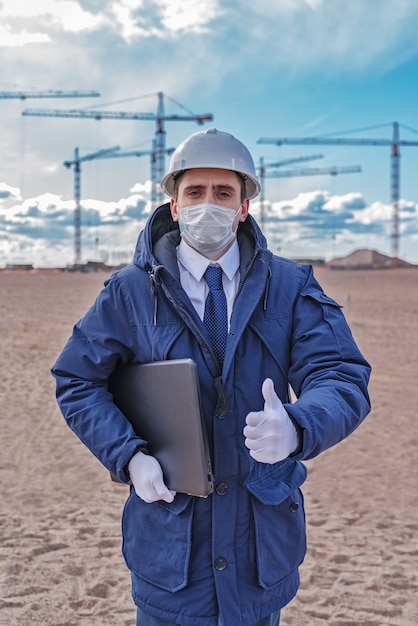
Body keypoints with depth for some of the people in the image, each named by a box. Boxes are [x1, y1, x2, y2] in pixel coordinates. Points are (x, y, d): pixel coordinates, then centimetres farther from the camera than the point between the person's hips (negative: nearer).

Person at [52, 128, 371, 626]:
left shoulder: (292, 287, -4)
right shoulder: (130, 292, -4)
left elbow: (343, 379, -11)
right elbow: (76, 382, 1)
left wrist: (297, 427, -33)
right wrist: (129, 457, -12)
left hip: (264, 534, 1)